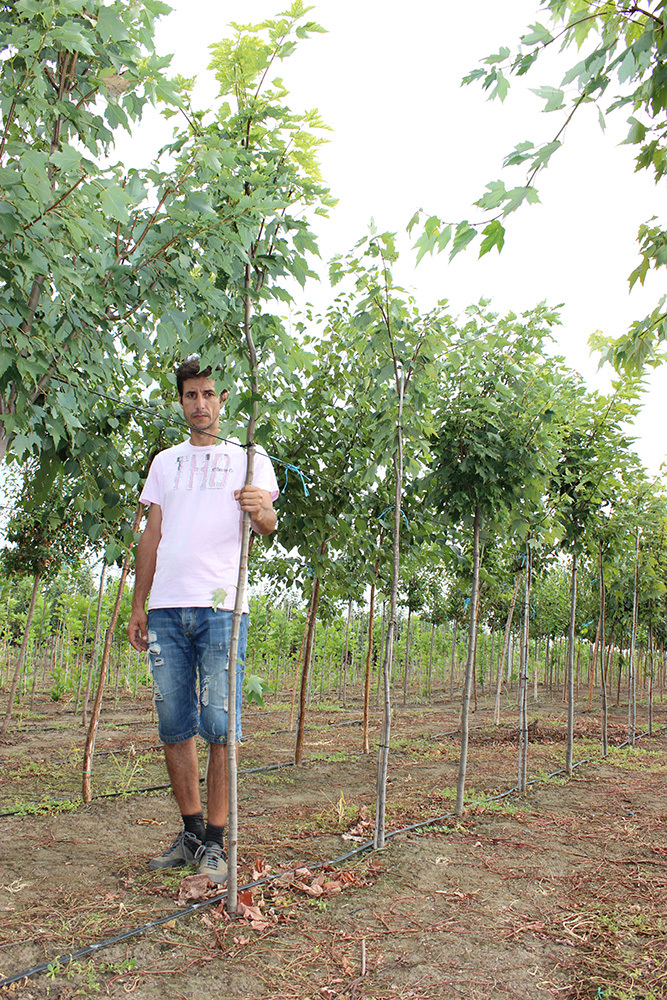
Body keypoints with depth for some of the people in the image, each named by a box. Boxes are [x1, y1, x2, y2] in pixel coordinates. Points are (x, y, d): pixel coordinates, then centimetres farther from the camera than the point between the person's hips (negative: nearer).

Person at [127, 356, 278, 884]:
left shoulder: (249, 458, 9)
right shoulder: (165, 462, 20)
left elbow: (268, 523, -5)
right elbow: (151, 536, 19)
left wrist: (261, 510, -30)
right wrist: (138, 606, 13)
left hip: (221, 608, -4)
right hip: (167, 609, 4)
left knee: (220, 726, -5)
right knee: (174, 727, 6)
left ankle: (214, 842, 6)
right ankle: (191, 832, 20)